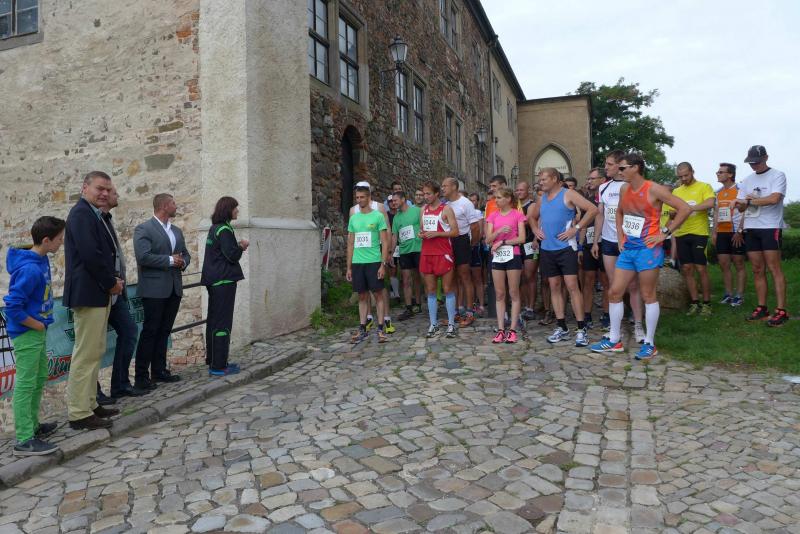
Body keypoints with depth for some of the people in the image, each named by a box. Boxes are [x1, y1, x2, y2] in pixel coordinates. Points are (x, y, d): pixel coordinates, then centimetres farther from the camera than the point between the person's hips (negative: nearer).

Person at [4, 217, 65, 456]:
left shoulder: (41, 260, 4)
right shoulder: (30, 269, -24)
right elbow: (12, 306, -26)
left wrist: (41, 325, 12)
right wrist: (38, 325, -15)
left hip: (38, 333, 9)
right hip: (27, 334, -9)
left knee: (39, 379, 19)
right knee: (26, 385, -1)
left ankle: (32, 425, 33)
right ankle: (25, 441, 7)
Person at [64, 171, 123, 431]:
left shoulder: (93, 215, 18)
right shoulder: (81, 214, -13)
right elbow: (90, 254, -22)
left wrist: (114, 280, 4)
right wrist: (111, 283, -12)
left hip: (99, 293, 10)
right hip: (89, 293, -10)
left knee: (94, 352, 15)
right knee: (86, 354, -5)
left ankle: (90, 404, 24)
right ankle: (79, 413, 2)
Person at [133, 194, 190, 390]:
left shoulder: (177, 231, 17)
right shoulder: (143, 229, -7)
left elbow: (186, 254, 21)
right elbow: (143, 256, -19)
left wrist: (183, 262, -1)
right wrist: (170, 260, -16)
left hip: (174, 289, 7)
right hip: (154, 289, -7)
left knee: (164, 331, 12)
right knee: (150, 332, -3)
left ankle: (159, 370, 21)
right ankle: (141, 376, 5)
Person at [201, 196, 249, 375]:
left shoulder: (214, 228, 15)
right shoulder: (224, 230, -14)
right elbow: (232, 255, -18)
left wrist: (237, 246, 9)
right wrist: (242, 246, 0)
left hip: (213, 280, 10)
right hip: (224, 281, -10)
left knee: (213, 320, 14)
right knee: (223, 322, -6)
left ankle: (212, 360, 23)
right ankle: (219, 366, -3)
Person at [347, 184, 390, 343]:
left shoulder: (378, 216, -1)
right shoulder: (353, 218, 12)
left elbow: (385, 242, -4)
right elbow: (350, 244, 15)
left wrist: (383, 264, -12)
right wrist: (349, 267, 11)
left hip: (374, 262, -4)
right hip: (357, 263, 4)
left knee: (378, 294, -1)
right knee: (362, 296, 8)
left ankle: (380, 329, 4)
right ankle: (362, 329, 13)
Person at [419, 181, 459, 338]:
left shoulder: (446, 209, -4)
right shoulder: (424, 209, 13)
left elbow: (455, 231, -8)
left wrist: (436, 234, -17)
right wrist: (421, 233, 0)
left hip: (443, 254, -5)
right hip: (426, 253, 6)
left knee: (448, 288, 0)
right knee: (430, 290, 7)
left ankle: (451, 324, 7)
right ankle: (433, 324, 14)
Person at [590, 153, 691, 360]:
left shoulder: (654, 190, -12)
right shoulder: (624, 190, 9)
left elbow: (685, 208, -13)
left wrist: (665, 233, -13)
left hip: (647, 249, -7)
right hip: (627, 249, 7)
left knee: (648, 296, 0)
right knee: (614, 292, 5)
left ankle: (649, 344, 11)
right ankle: (614, 340, 15)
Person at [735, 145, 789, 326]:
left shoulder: (777, 175, -3)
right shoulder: (747, 180, 14)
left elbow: (774, 199, -18)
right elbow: (741, 208, 12)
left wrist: (750, 200, -5)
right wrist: (741, 204, -12)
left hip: (770, 228, -6)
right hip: (751, 229, 6)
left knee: (774, 269, -8)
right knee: (757, 270, 7)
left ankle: (781, 311, -7)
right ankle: (762, 307, 13)